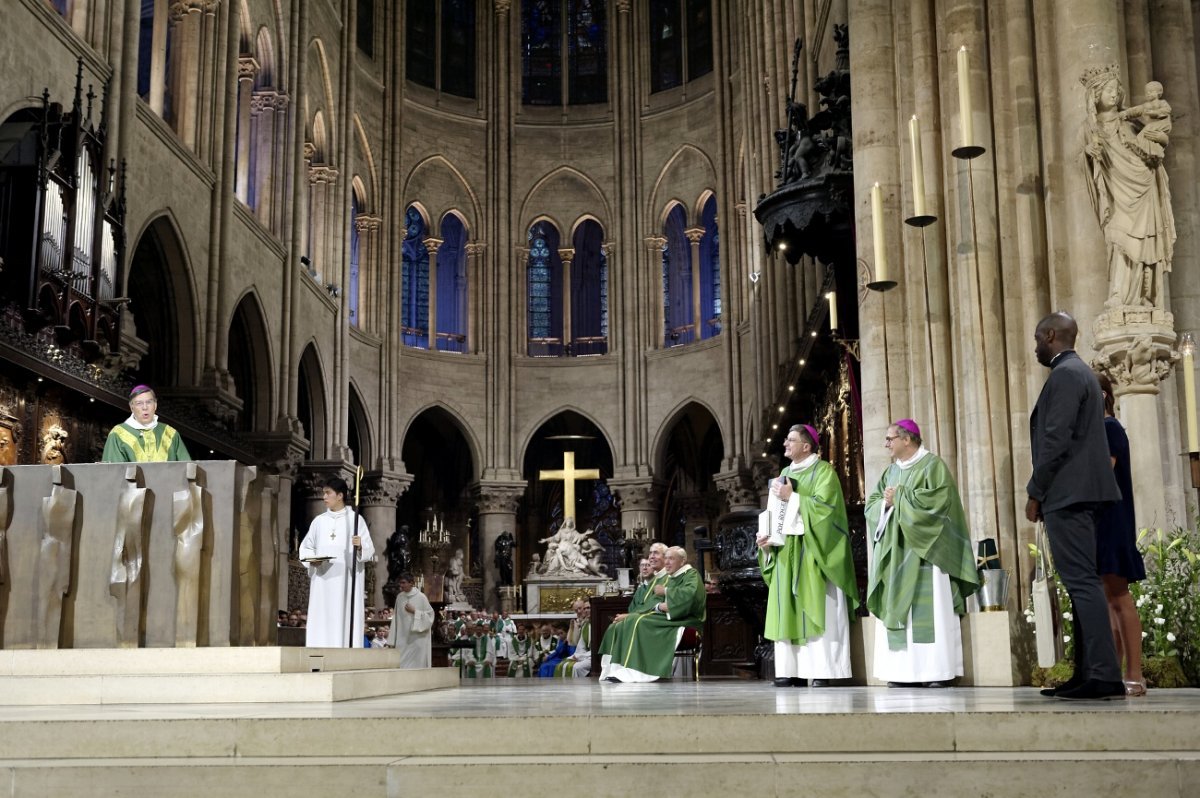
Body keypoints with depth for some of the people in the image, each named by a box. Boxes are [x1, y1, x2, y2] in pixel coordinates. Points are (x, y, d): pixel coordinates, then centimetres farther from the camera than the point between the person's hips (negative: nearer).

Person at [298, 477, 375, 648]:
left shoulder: (355, 519, 2)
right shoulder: (319, 521, 13)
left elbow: (369, 551, -2)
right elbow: (306, 546, 15)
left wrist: (360, 546, -24)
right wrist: (311, 559, -5)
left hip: (347, 580, -3)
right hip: (322, 581, 3)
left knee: (346, 620, -9)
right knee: (321, 623, -4)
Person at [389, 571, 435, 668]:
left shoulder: (420, 597, -5)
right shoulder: (399, 597, 7)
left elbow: (430, 615, -5)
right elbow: (396, 618, 10)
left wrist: (414, 611, -14)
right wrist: (392, 640, 7)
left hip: (417, 639, -4)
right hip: (402, 639, 4)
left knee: (417, 666, -3)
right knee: (401, 665, -2)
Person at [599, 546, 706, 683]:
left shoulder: (692, 575, -3)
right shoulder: (669, 578, 22)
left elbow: (689, 593, -25)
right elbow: (655, 601, 15)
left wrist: (666, 591, -12)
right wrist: (659, 606, -9)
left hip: (684, 619, -9)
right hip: (666, 616, 9)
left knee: (641, 623, -27)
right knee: (629, 623, -10)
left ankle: (632, 671, -28)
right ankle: (617, 670, -19)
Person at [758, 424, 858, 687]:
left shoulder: (823, 471, -3)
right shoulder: (785, 473, 18)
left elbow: (824, 506, -16)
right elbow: (775, 512, 17)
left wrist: (791, 497, -13)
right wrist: (766, 536, 1)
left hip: (812, 549, -7)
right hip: (785, 550, 7)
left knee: (815, 609, -8)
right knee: (787, 610, 2)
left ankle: (822, 670, -7)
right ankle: (790, 670, 2)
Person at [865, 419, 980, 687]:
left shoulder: (933, 465, -3)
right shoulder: (890, 472, 18)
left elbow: (937, 499, -16)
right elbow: (872, 505, 13)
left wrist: (899, 497, -8)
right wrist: (885, 503, -9)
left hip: (925, 550, -7)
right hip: (895, 551, 7)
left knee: (929, 610, -9)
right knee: (896, 609, 0)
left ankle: (937, 671, -8)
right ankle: (904, 671, 0)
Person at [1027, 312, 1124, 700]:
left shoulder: (1065, 374, -11)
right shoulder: (1079, 372, 21)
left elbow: (1057, 439, -18)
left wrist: (1035, 492, -12)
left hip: (1067, 493, -10)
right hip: (1077, 493, 10)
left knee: (1081, 580, -12)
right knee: (1080, 581, 9)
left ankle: (1104, 675, -14)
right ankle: (1087, 674, 11)